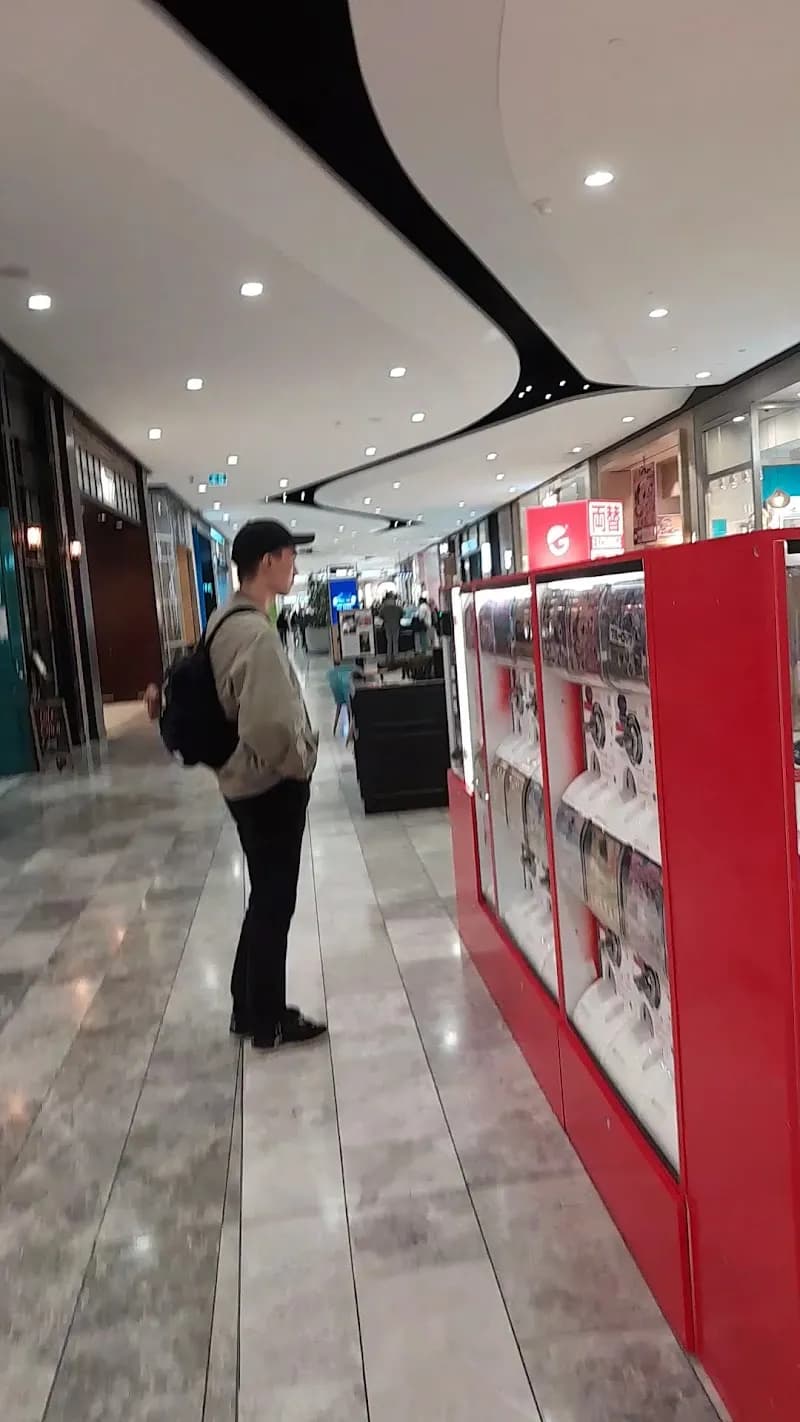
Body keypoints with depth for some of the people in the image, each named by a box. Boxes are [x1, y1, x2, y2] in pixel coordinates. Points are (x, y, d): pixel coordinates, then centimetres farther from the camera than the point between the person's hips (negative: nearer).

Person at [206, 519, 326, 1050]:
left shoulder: (228, 619, 8)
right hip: (272, 785, -10)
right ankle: (269, 1022, 21)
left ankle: (250, 1009, 33)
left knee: (265, 899, 20)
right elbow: (270, 725, -32)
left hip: (250, 781, 10)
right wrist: (298, 764, -13)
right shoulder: (256, 632, -25)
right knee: (274, 904, 5)